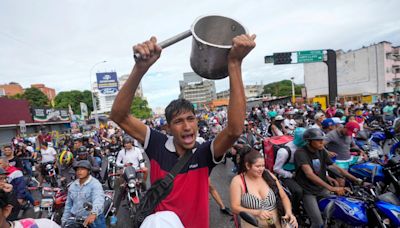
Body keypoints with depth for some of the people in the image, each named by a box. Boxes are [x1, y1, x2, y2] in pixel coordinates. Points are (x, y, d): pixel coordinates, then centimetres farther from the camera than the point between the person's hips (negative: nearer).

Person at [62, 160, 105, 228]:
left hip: (94, 220, -5)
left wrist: (93, 213, -52)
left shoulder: (95, 184, -17)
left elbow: (98, 200, -35)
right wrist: (64, 221, 13)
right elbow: (68, 204, 16)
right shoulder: (72, 185, 7)